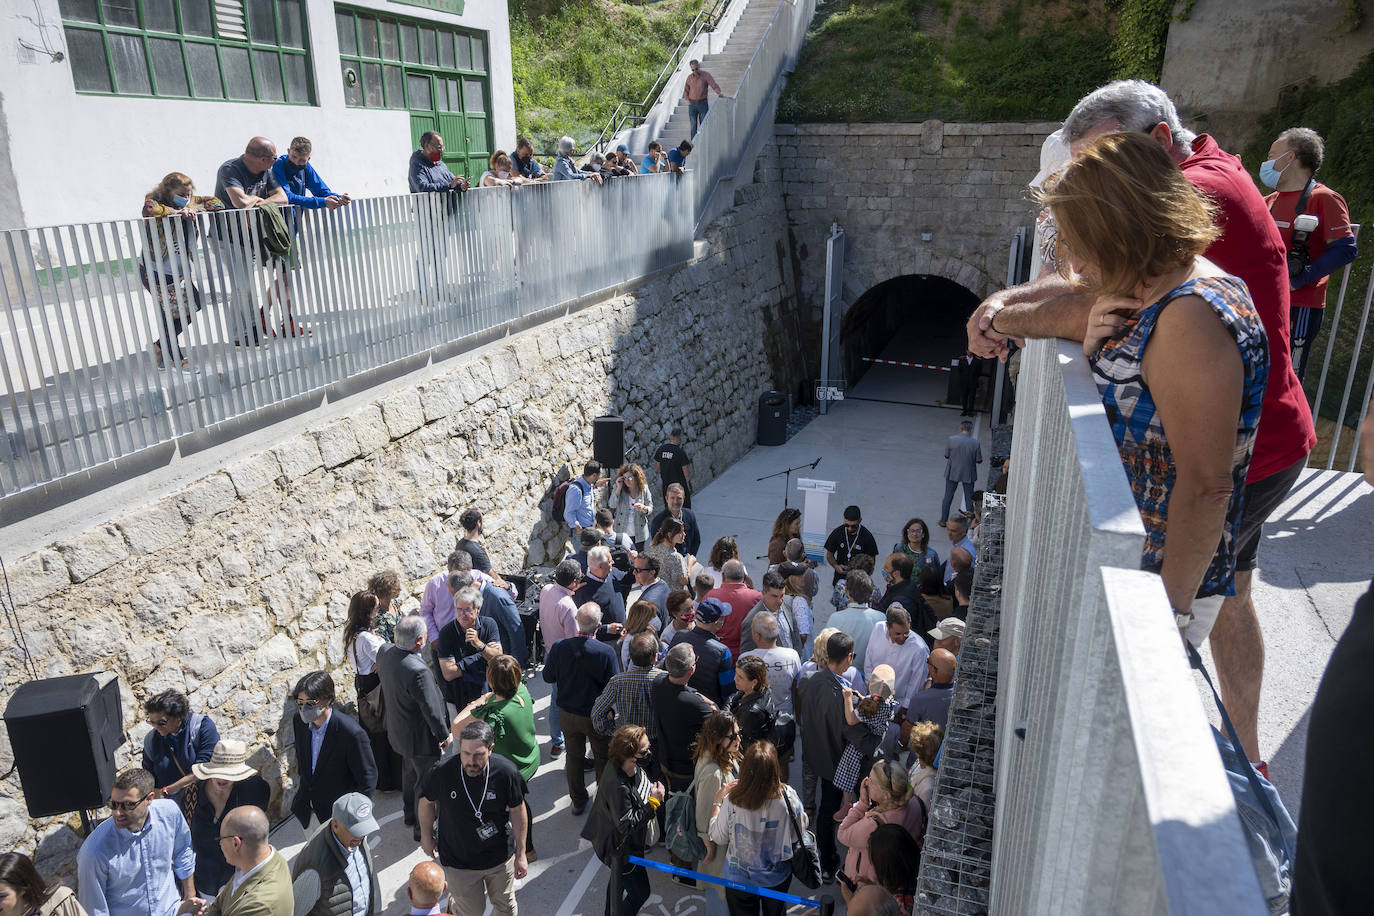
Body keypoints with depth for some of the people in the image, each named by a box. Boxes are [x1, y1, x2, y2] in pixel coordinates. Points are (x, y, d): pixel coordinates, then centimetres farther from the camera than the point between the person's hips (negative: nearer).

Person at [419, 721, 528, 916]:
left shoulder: (506, 772, -24)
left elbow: (518, 812, -9)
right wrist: (426, 837, 10)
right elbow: (427, 802, -3)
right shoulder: (441, 773, -26)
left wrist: (521, 854, -2)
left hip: (501, 856, 1)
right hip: (458, 861, -1)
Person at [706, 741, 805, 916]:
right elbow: (799, 831, -9)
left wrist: (717, 802, -3)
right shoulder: (788, 796, -27)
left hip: (740, 878, -1)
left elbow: (719, 838, -14)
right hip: (778, 876, 1)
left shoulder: (732, 802, -32)